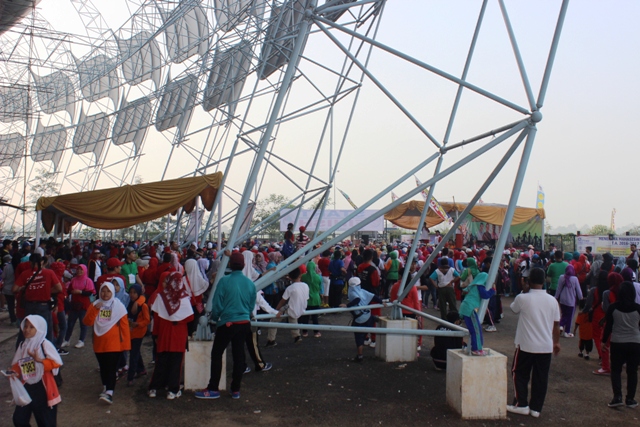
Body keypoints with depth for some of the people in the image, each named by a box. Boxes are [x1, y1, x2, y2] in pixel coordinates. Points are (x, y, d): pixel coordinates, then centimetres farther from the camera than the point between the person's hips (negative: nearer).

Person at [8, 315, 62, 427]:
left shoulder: (44, 344, -13)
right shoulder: (22, 345, 5)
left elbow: (56, 362, -17)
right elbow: (16, 364, 11)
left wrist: (39, 360, -29)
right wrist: (14, 372, -10)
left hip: (43, 388, -6)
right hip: (26, 387, 6)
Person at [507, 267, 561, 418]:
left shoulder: (523, 298, -13)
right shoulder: (552, 300, -2)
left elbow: (513, 309, 9)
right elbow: (556, 324, 5)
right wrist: (556, 342, 17)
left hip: (526, 345, -3)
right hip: (546, 346, 3)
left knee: (520, 374, 13)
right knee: (540, 377, 11)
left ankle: (521, 404, 13)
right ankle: (536, 408, 17)